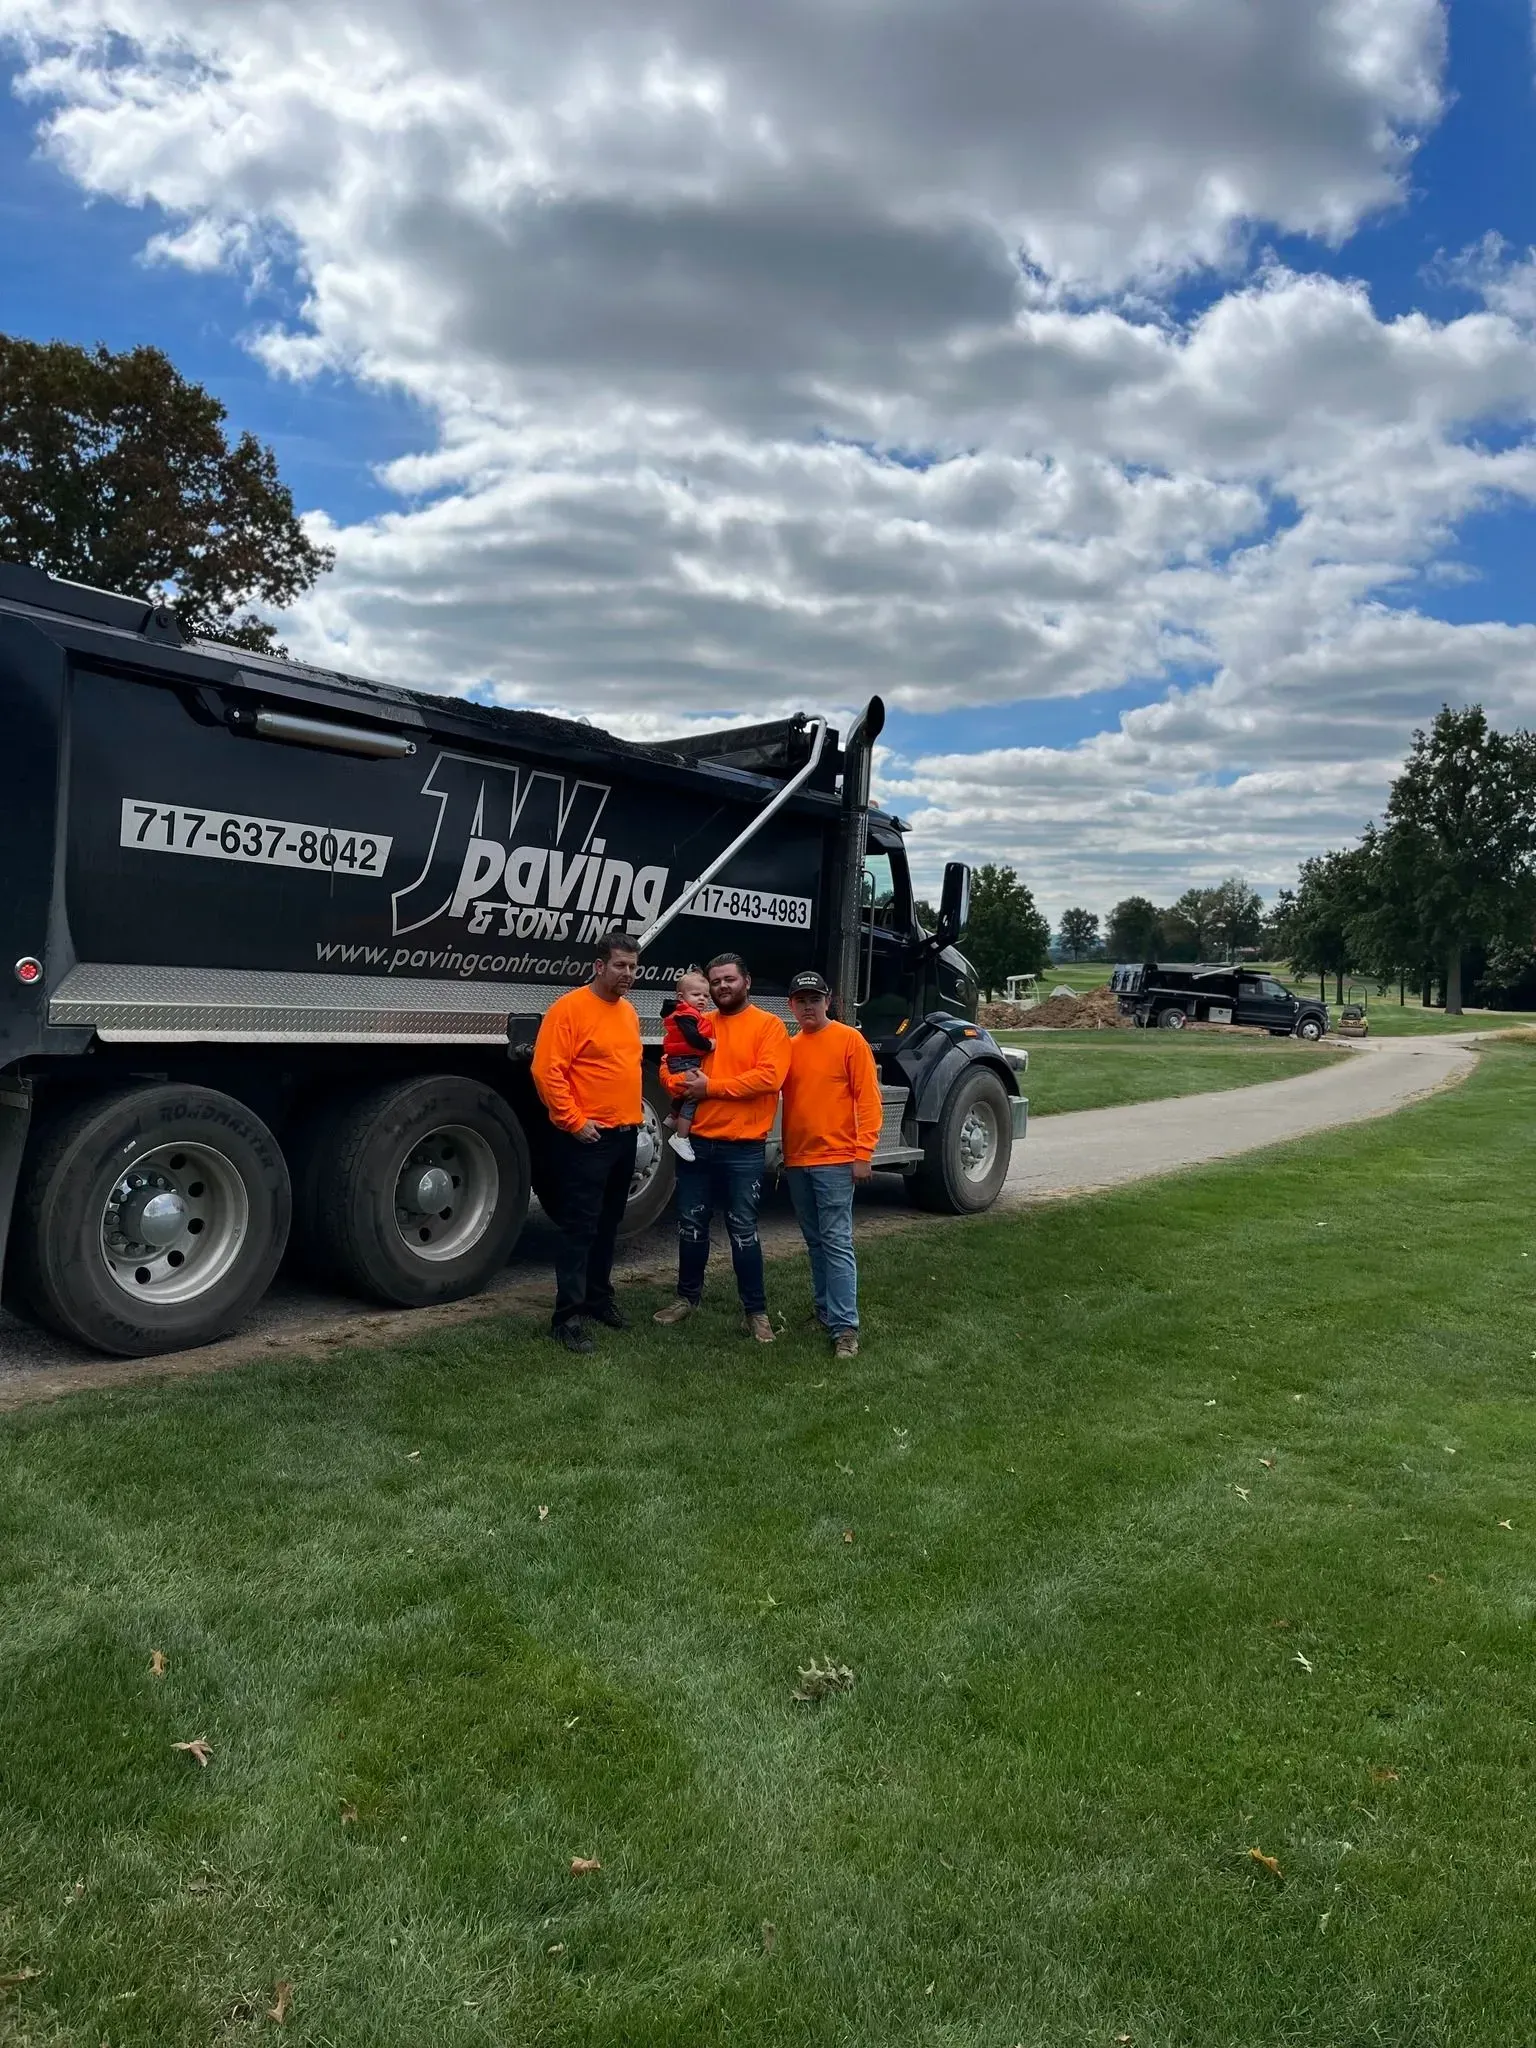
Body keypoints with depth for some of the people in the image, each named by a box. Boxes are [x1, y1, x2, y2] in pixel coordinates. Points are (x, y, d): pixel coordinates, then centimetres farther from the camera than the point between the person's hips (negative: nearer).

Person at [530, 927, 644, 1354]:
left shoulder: (628, 1011, 13)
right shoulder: (570, 1008, -13)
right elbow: (546, 1070, -19)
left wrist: (635, 1108, 15)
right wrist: (574, 1121, -19)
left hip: (625, 1136, 8)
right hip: (587, 1139, -8)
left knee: (608, 1225, 17)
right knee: (580, 1227, -6)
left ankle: (599, 1298, 30)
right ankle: (568, 1316, -1)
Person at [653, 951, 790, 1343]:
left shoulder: (768, 1025, -4)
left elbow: (768, 1077, -17)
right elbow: (670, 1067, 10)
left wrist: (711, 1086, -16)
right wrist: (684, 1086, -14)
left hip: (743, 1149, -5)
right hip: (695, 1143, 5)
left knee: (743, 1230, 1)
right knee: (691, 1224, 13)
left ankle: (756, 1310, 11)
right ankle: (688, 1296, 29)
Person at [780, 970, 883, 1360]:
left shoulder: (850, 1040, -5)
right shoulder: (788, 1047, 10)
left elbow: (868, 1098, -8)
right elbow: (776, 1093, 14)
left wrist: (863, 1153, -13)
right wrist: (784, 1154, 5)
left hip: (836, 1159, -6)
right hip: (797, 1161, 6)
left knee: (837, 1242, -8)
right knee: (815, 1242, 14)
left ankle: (845, 1327, -7)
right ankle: (826, 1311, 25)